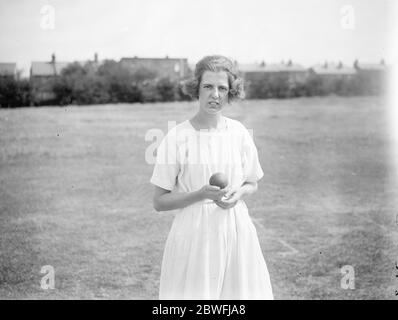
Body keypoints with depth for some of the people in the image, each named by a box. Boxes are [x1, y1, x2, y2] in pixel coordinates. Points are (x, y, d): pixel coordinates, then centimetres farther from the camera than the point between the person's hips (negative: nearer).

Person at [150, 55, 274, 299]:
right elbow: (159, 202, -5)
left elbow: (252, 184, 16)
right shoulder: (177, 137, -8)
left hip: (236, 233, 3)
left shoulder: (239, 133, 2)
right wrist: (200, 194, -19)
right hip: (194, 234, -3)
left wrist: (239, 192, -7)